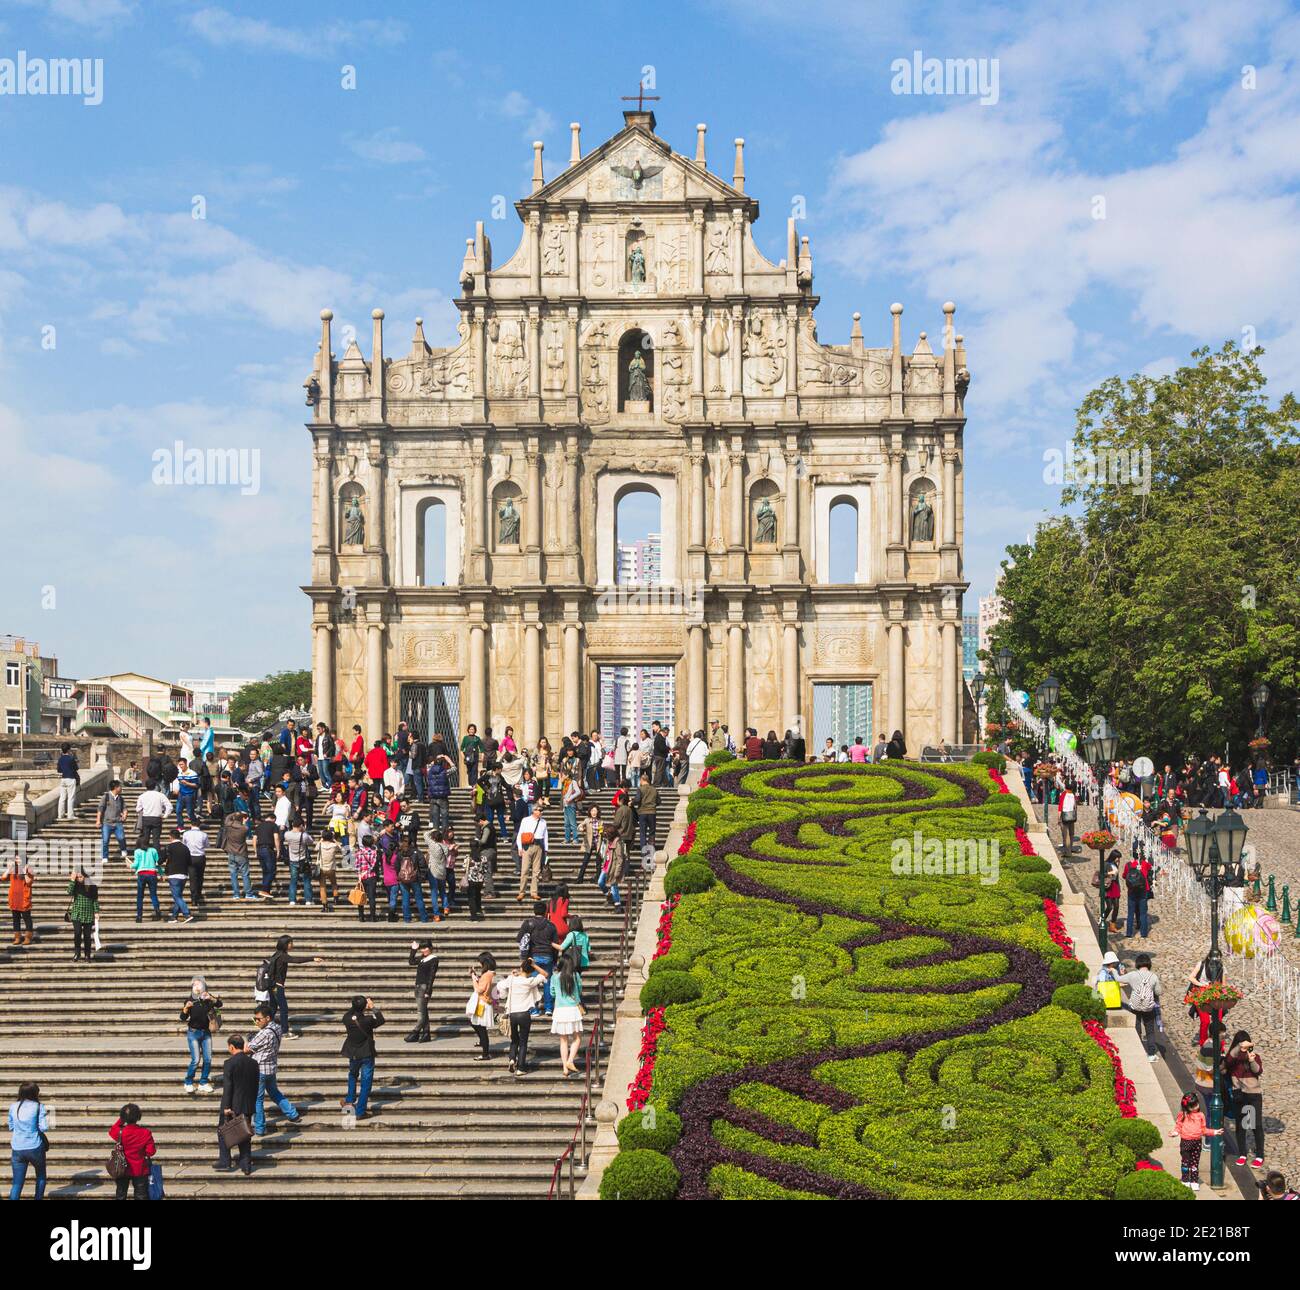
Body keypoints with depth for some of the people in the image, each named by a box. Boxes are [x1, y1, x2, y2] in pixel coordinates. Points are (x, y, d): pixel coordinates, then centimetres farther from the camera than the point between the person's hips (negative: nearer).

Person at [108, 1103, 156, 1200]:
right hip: (140, 1170, -1)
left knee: (121, 1195, 13)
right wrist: (155, 1147, 8)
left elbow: (112, 1132, 10)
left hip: (123, 1170, 1)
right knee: (141, 1195, 6)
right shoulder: (145, 1133, -16)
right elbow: (150, 1152, -13)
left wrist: (121, 1120, 9)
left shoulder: (120, 1132, -15)